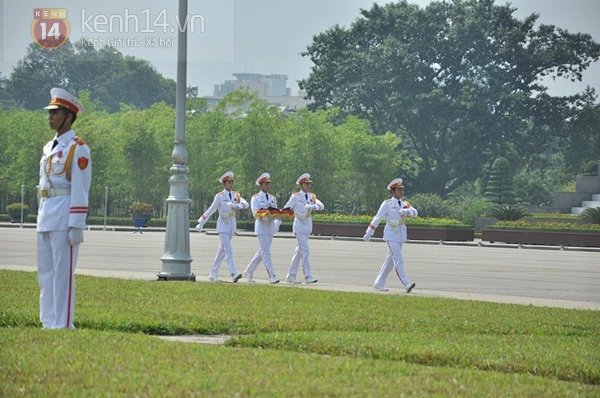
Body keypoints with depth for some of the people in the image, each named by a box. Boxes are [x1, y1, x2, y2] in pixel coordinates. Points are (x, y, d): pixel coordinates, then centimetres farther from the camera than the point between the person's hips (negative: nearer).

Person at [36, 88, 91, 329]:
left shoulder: (77, 149, -7)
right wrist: (41, 218, 18)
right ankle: (49, 323, 16)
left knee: (63, 273, -7)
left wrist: (76, 227, -17)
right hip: (45, 218, 9)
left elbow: (80, 191, -12)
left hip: (64, 218, -9)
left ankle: (63, 325, -5)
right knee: (45, 273, 10)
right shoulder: (48, 148, 18)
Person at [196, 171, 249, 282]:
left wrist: (236, 205, -28)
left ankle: (213, 274, 19)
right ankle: (234, 274, -26)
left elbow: (245, 204, -7)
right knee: (228, 250, -15)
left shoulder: (235, 195, 8)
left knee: (222, 250, 11)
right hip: (223, 225, -6)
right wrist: (201, 223, 0)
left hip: (232, 225, 6)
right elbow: (211, 210, -3)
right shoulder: (219, 196, -7)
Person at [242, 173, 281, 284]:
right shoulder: (256, 198, -3)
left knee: (262, 252, 12)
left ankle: (249, 271, 26)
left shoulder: (273, 198, 15)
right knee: (266, 252, -10)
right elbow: (256, 213, -13)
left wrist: (278, 217, -6)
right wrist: (267, 214, -27)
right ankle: (272, 276, -14)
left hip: (271, 227, 7)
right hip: (261, 226, -7)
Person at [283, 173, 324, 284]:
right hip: (299, 226, -6)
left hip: (308, 225, 6)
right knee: (305, 251, -13)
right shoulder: (295, 196, -6)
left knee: (299, 251, 11)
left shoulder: (312, 196, 9)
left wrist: (312, 206, -25)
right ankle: (307, 276, -15)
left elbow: (321, 206, -7)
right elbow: (286, 209, -4)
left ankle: (291, 275, 17)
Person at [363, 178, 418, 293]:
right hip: (391, 235, -7)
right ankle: (407, 284, -24)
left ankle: (379, 283, 20)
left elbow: (415, 212, -4)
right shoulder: (387, 204, -5)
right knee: (398, 260, -14)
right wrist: (369, 233, -4)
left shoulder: (405, 204, 11)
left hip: (401, 234, 7)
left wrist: (406, 211, -24)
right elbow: (377, 218, -4)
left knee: (390, 260, 11)